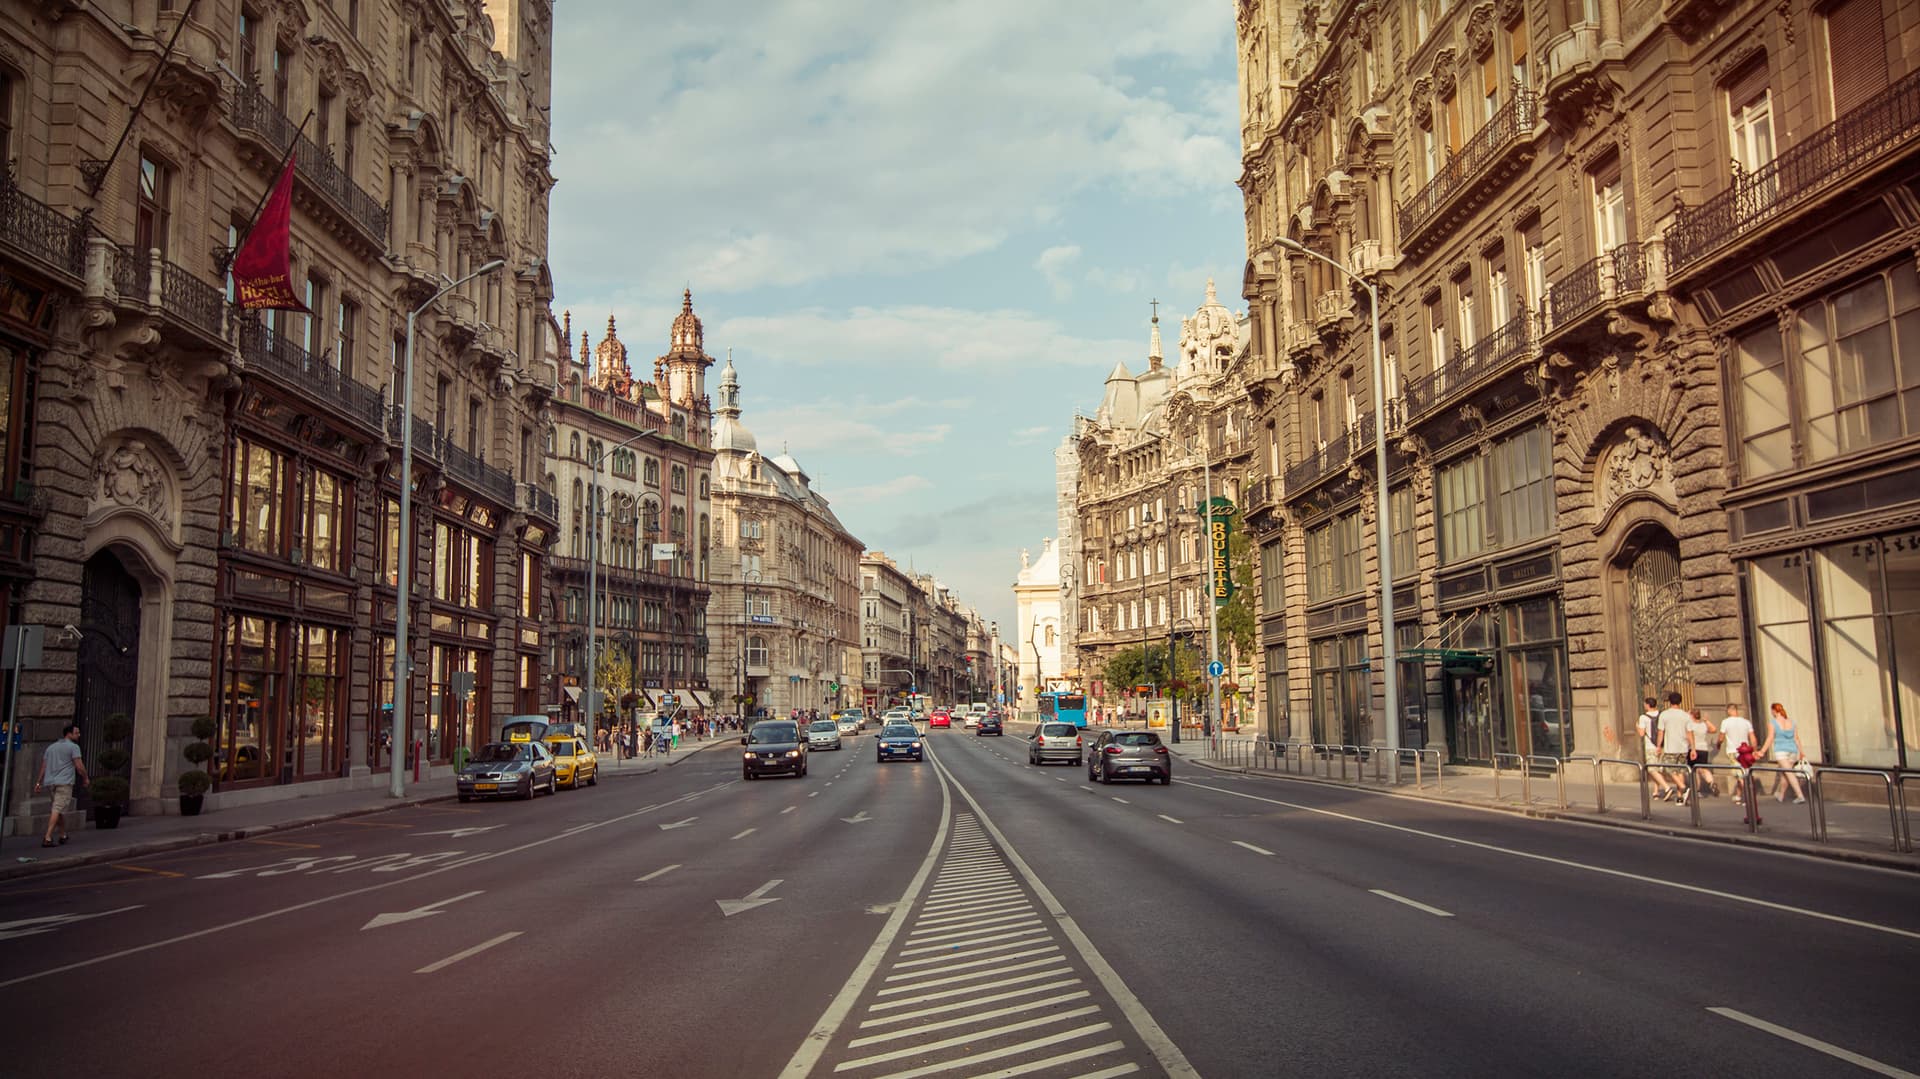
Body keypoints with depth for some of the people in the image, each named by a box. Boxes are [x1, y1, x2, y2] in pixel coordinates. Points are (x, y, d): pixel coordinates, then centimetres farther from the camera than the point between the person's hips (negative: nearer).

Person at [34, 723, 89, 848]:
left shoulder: (51, 747, 19)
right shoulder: (73, 747, -3)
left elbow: (43, 766, 15)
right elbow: (79, 766, -9)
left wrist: (38, 782, 15)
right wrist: (85, 778, 5)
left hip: (51, 782, 8)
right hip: (64, 782, -8)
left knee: (61, 809, 20)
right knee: (57, 810, -11)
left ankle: (63, 835, 27)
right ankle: (47, 838, -20)